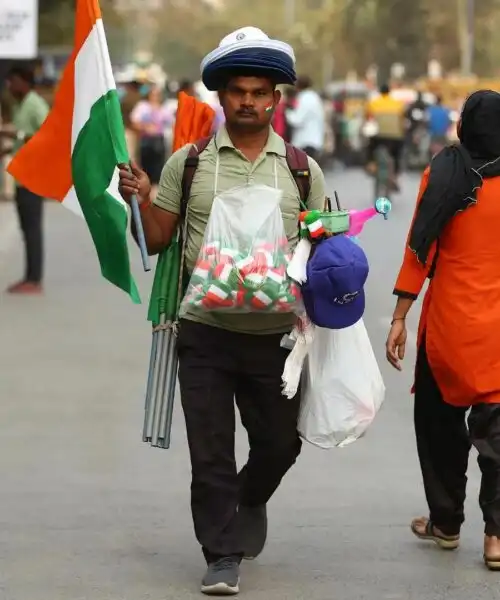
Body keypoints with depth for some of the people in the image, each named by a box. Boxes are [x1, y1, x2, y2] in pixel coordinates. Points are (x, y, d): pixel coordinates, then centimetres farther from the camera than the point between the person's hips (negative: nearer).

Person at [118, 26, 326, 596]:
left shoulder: (303, 170, 5)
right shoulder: (187, 162, 2)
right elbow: (156, 241, 6)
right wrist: (140, 199, -13)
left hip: (276, 335, 1)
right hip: (205, 334, -1)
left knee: (280, 443, 12)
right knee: (210, 451, 2)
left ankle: (251, 499, 44)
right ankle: (223, 554, 14)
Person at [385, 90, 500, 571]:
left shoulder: (442, 175, -5)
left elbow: (419, 250, -7)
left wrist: (399, 318, -3)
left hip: (448, 320, 0)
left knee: (440, 420, 16)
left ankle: (446, 522, 23)